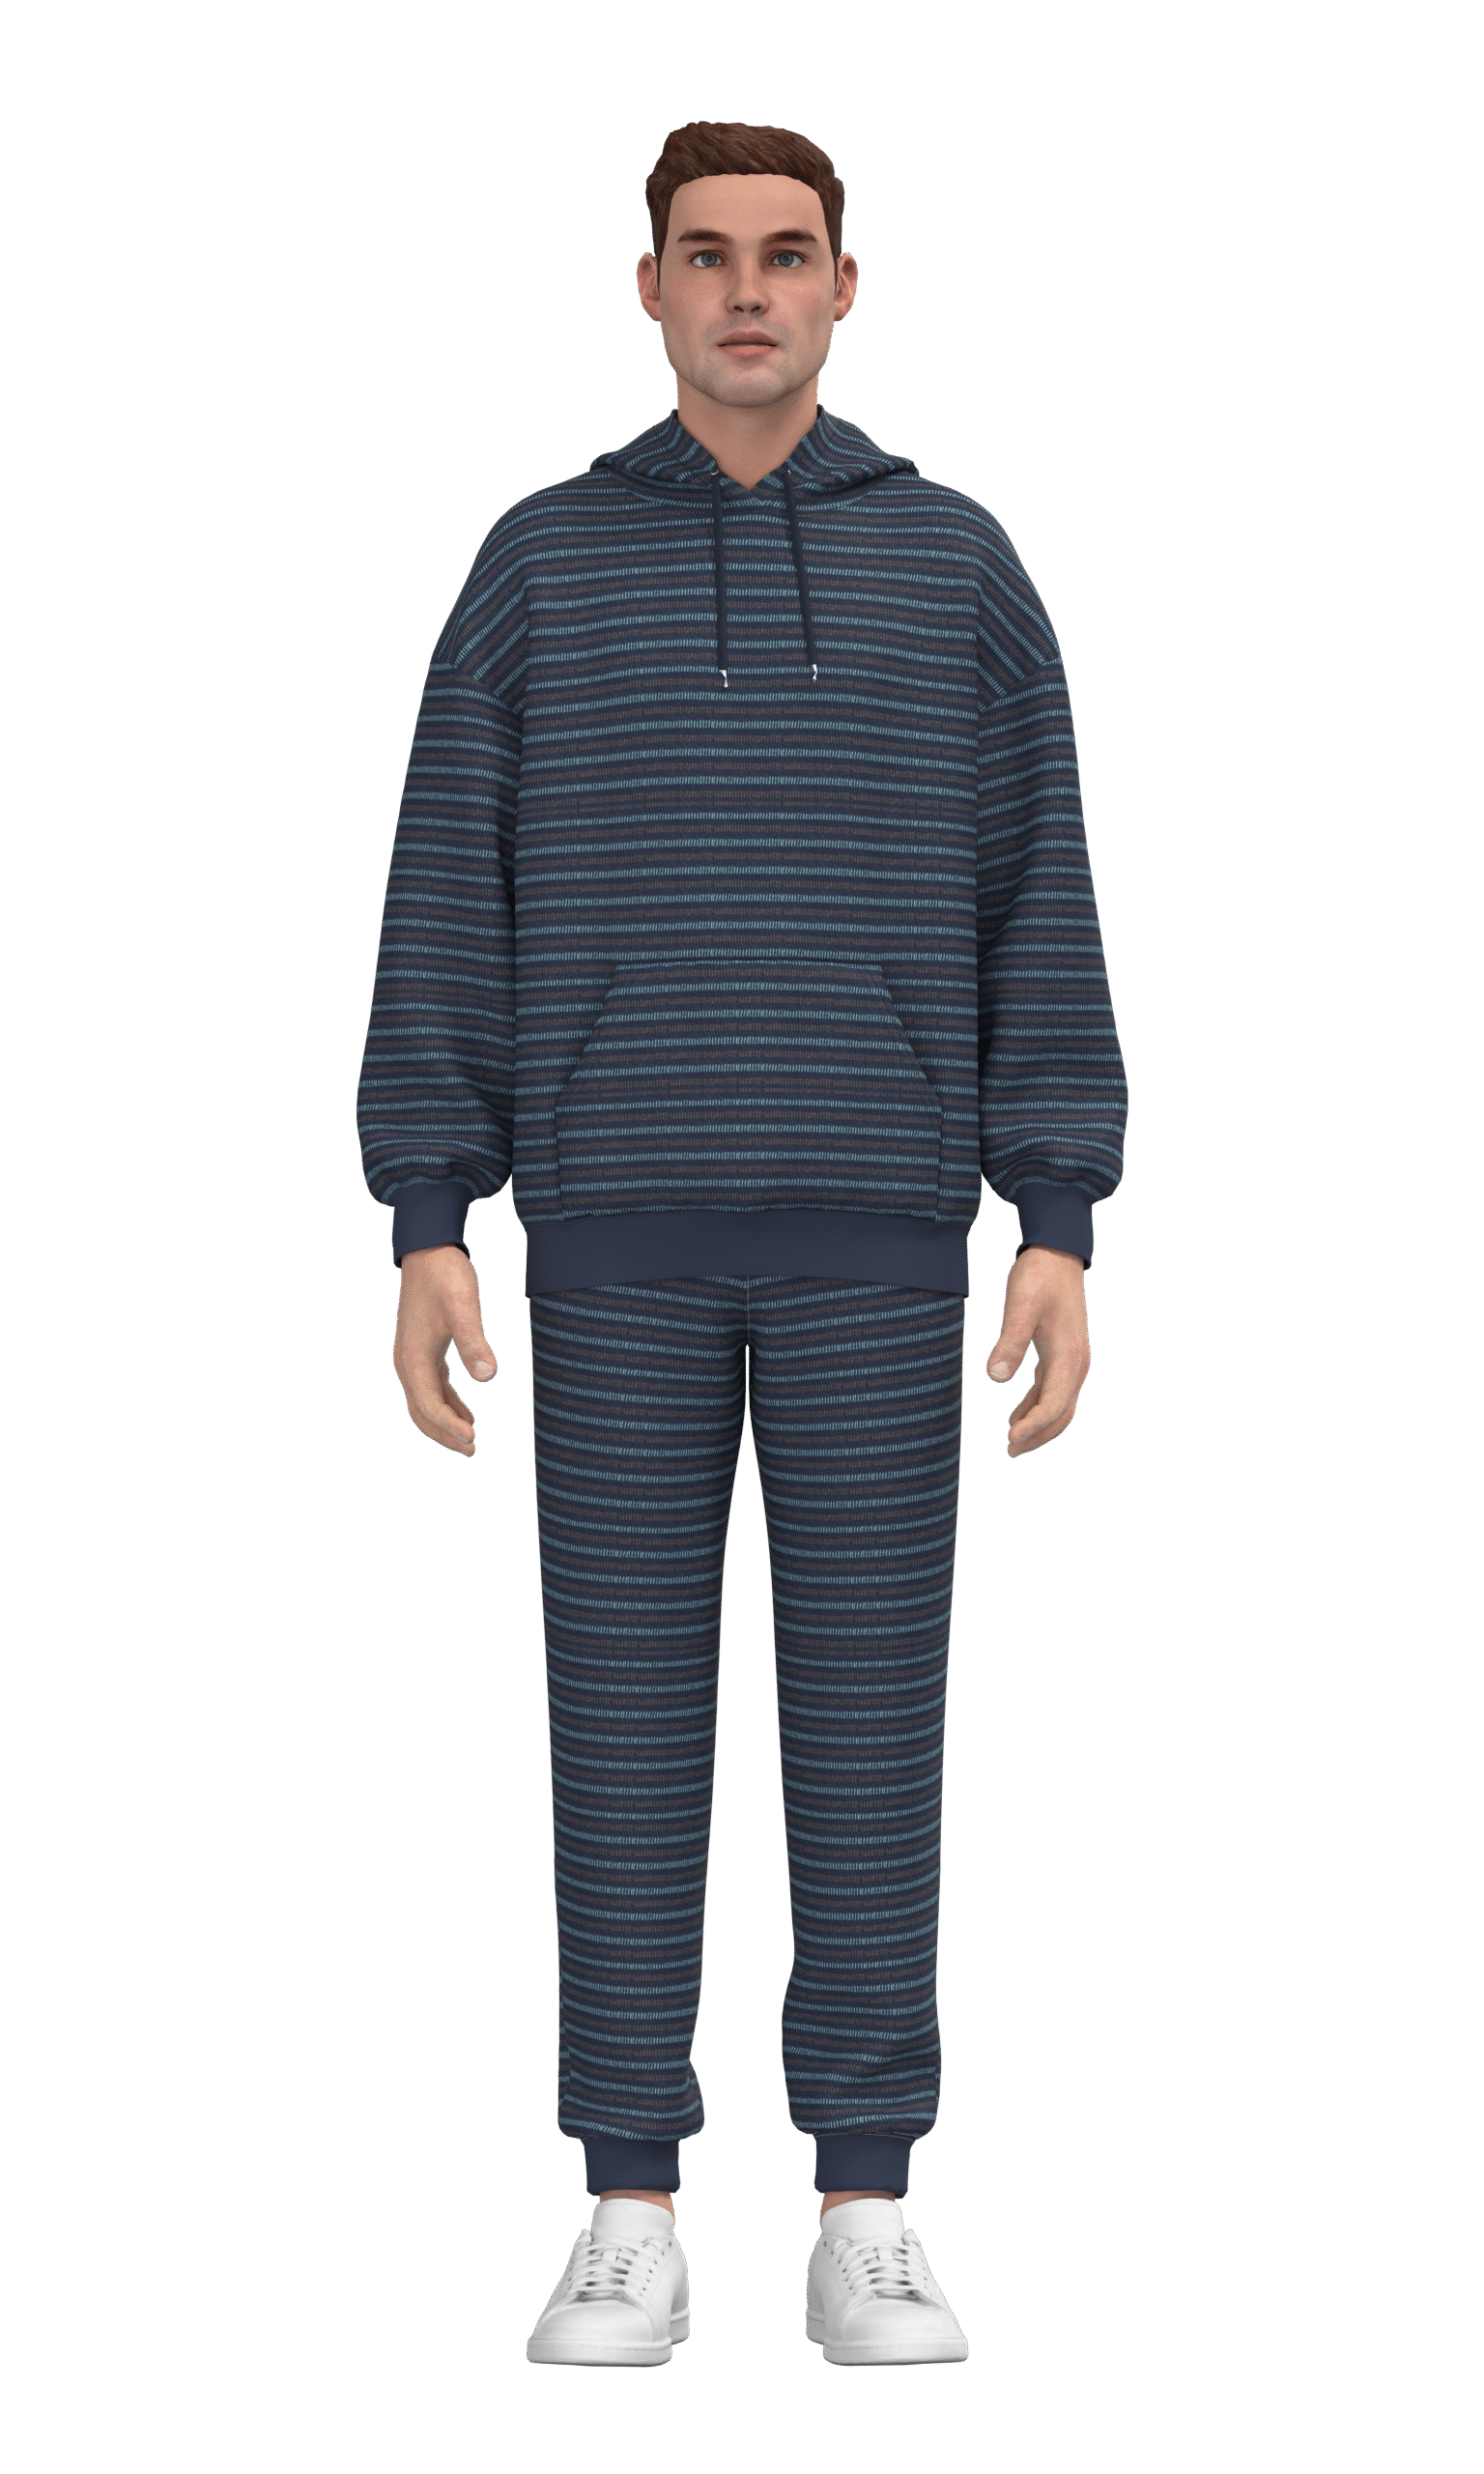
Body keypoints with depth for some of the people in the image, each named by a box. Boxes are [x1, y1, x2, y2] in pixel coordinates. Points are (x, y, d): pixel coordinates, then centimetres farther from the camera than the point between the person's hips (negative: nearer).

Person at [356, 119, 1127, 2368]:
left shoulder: (957, 567, 6)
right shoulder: (538, 567, 6)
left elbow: (1033, 913, 4)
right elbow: (451, 911, 3)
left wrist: (1061, 1233, -5)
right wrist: (425, 1233, -5)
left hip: (874, 1217, 0)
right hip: (623, 1217, 0)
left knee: (867, 1697, 1)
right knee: (629, 1697, 1)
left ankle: (866, 2224, 11)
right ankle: (630, 2227, 10)